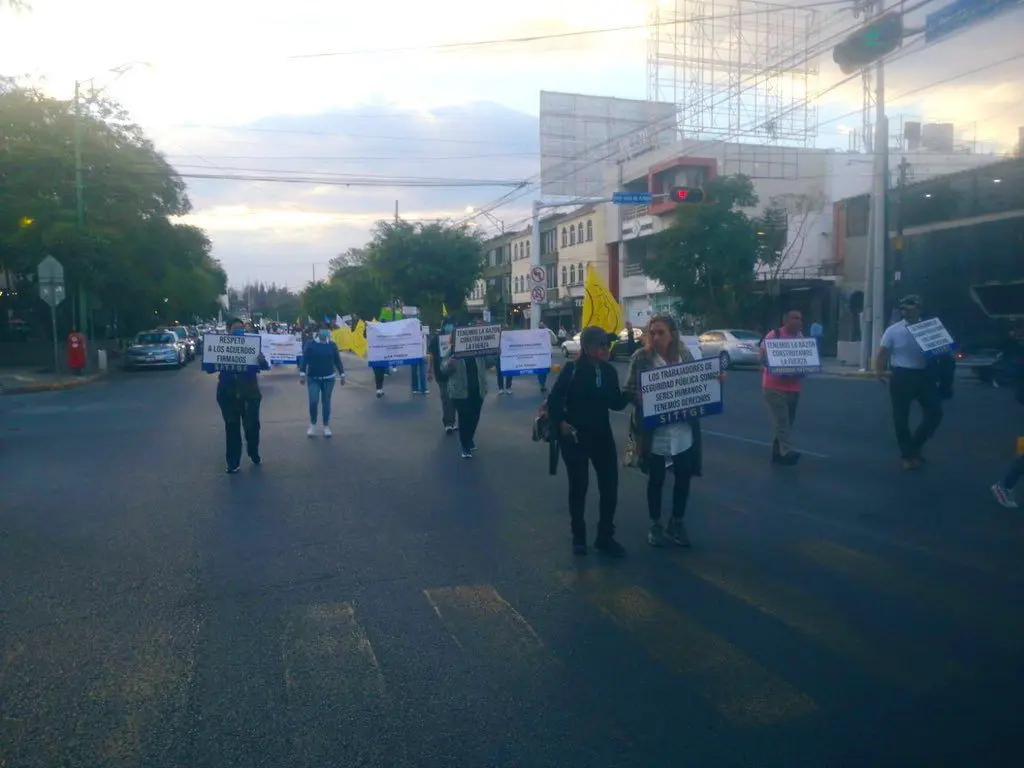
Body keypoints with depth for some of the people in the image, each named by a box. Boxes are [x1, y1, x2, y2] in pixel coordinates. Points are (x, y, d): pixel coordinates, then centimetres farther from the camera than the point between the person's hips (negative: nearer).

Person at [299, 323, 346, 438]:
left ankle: (326, 426, 17)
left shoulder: (332, 345, 3)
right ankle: (312, 424, 13)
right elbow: (304, 359, -4)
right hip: (313, 379, -2)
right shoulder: (310, 344, -4)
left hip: (328, 379, 2)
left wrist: (342, 375, 5)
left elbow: (337, 360, 7)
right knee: (313, 401, -8)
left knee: (326, 402, 7)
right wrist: (302, 373, -11)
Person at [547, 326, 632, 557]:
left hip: (602, 434, 4)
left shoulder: (609, 371, 3)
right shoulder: (572, 369, -10)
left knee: (610, 485, 2)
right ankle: (578, 536, 22)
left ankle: (605, 537, 17)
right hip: (575, 436, -4)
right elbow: (554, 399, -10)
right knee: (578, 486, 5)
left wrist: (629, 393, -12)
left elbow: (616, 404, 5)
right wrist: (560, 423, -20)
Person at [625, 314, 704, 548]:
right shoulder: (641, 358, -9)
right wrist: (642, 399, -28)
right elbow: (630, 391, -8)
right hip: (655, 432, -3)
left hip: (684, 431, 3)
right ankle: (655, 525, 29)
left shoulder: (685, 355, 1)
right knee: (656, 479, 11)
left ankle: (676, 523, 32)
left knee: (683, 478, 12)